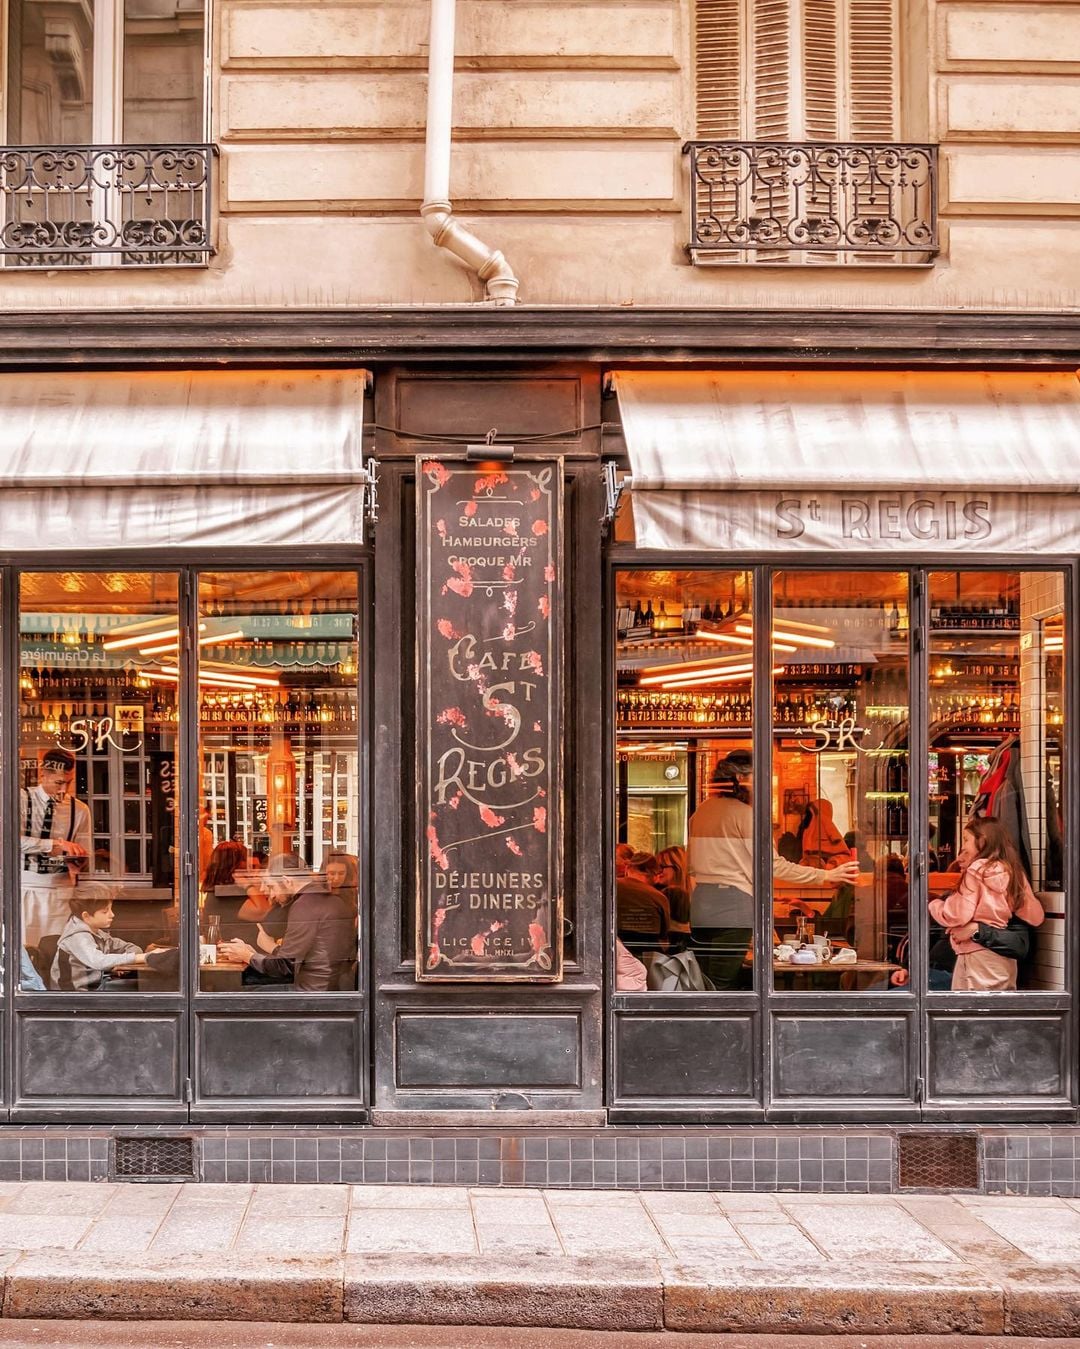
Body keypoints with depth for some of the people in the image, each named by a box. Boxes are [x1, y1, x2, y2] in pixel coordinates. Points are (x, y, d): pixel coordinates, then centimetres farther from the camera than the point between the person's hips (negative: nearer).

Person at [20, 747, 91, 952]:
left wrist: (76, 863, -16)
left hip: (61, 890, 2)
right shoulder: (22, 799, -2)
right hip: (26, 887, -2)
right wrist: (57, 844, -23)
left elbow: (83, 855, 8)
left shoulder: (79, 810, 5)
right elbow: (14, 840, -16)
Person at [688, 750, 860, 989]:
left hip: (700, 900, 7)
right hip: (732, 905, -7)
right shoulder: (744, 813, -9)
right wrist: (825, 876, -8)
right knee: (723, 986, -4)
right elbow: (773, 865, -12)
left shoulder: (701, 811, 12)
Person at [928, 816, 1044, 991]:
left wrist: (932, 904, 3)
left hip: (977, 958, -7)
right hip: (1006, 961, 7)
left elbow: (956, 915, -16)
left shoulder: (977, 870, -10)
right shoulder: (1014, 872, 10)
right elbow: (1036, 916, 11)